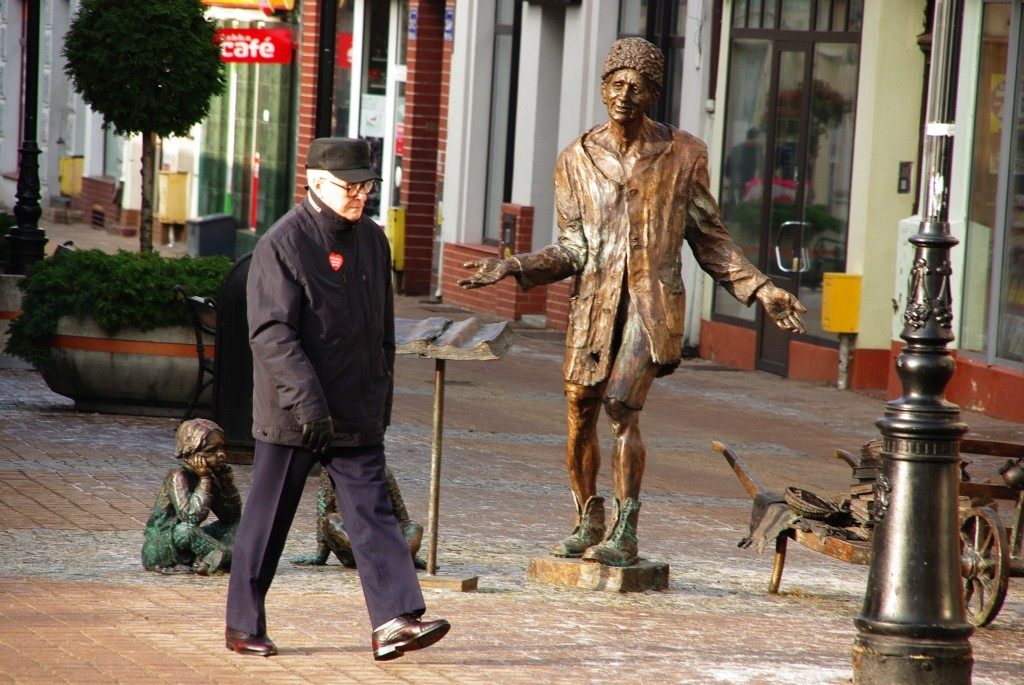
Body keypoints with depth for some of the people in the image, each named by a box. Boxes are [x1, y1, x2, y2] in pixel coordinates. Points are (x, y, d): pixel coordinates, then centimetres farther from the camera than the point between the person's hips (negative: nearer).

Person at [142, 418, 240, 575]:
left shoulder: (213, 476, 3)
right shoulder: (178, 477, -19)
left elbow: (232, 516, 2)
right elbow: (191, 516, -33)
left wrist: (227, 480, -8)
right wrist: (205, 480, -28)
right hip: (158, 549, -8)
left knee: (234, 526, 3)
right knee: (185, 529, -37)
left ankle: (212, 559, -23)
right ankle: (228, 556, -24)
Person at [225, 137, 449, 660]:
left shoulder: (372, 239, 10)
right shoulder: (282, 244, -12)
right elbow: (271, 332, -18)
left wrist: (382, 393, 16)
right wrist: (307, 401, -25)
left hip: (358, 415, 6)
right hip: (291, 416, -5)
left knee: (373, 510, -4)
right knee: (267, 520, 4)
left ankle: (394, 622, -11)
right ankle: (243, 626, 16)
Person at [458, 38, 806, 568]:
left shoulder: (684, 155, 3)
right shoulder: (576, 160, 6)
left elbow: (709, 240, 10)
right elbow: (572, 251, 6)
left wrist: (760, 289, 3)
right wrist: (511, 268, -7)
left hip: (653, 300, -3)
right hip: (594, 304, 3)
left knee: (621, 404, -19)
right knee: (580, 416, 4)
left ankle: (624, 536, -14)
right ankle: (588, 525, 24)